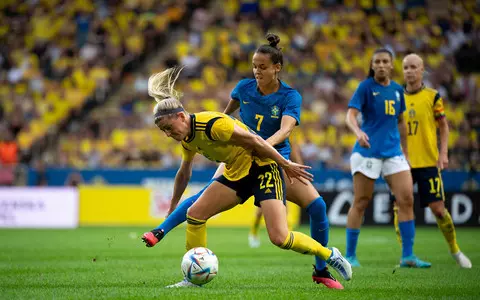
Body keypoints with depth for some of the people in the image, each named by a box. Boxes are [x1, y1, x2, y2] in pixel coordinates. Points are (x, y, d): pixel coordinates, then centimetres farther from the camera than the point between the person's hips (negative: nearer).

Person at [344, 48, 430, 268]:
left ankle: (407, 256, -1)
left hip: (393, 151, 5)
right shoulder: (366, 87, -4)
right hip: (368, 151, -5)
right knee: (361, 203, -1)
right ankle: (350, 256, 8)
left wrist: (405, 151, 23)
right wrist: (358, 132, -35)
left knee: (406, 199, -6)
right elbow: (351, 115, -15)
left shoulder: (397, 89, 12)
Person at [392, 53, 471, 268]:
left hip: (428, 162, -2)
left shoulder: (432, 96, 0)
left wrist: (443, 153, -7)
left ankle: (455, 251, 16)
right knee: (400, 207, -4)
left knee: (437, 208, -3)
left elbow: (443, 126, 4)